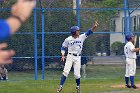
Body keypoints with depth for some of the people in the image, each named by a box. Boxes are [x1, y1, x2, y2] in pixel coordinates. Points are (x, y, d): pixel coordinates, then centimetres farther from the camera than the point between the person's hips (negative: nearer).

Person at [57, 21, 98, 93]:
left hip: (78, 58, 2)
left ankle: (78, 86, 23)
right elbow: (63, 47, 5)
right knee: (66, 71, -12)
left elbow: (89, 32, -6)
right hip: (70, 57, -2)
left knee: (77, 74, 0)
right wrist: (63, 55, -8)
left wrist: (94, 26, -20)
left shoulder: (82, 37, 1)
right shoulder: (68, 39, -4)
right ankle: (60, 86, -10)